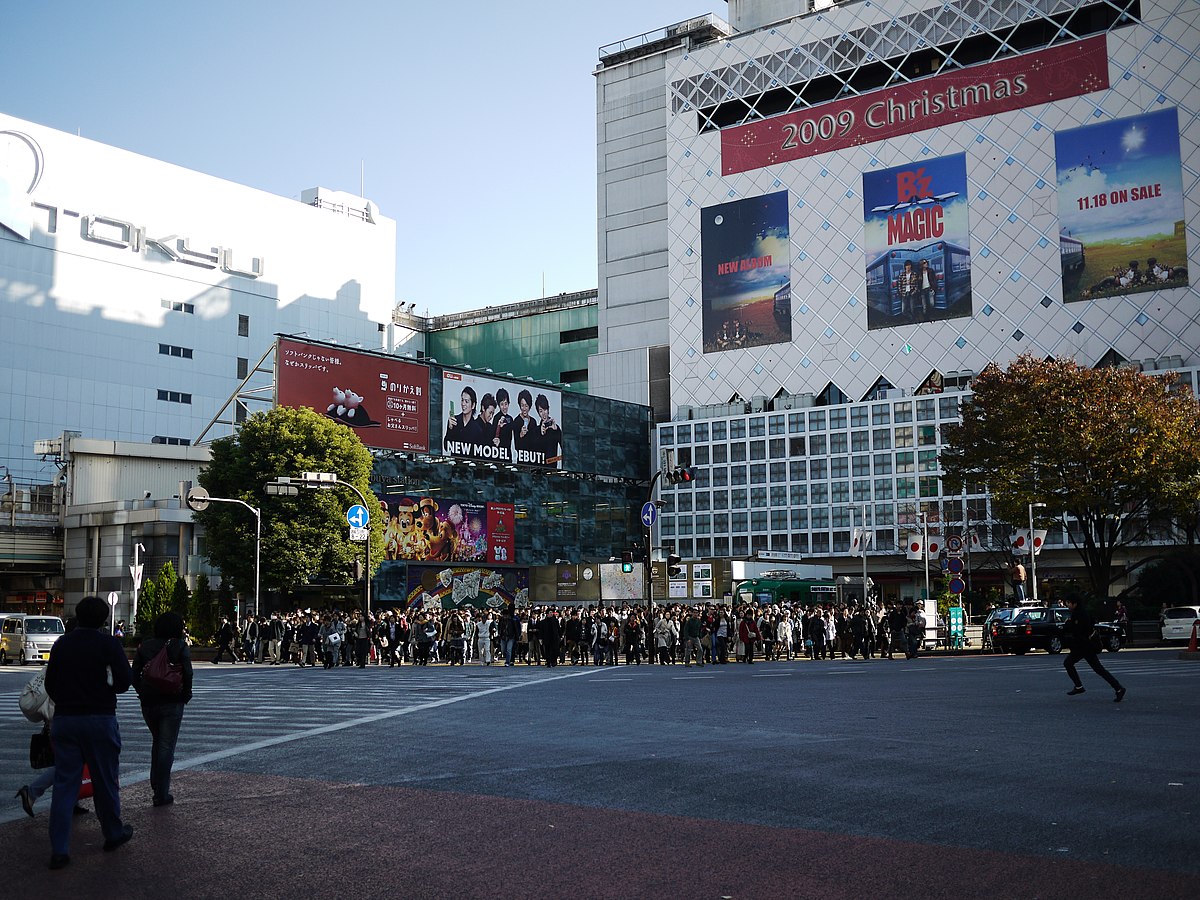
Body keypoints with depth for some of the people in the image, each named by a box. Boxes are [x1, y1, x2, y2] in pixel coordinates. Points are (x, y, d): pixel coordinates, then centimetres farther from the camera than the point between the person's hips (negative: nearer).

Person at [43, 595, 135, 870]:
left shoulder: (61, 644, 6)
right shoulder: (108, 644, -9)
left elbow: (50, 684, 11)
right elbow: (124, 681, -11)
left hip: (63, 720, 4)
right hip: (100, 719, -4)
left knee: (64, 784, 6)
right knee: (105, 781, 11)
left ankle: (59, 850, 2)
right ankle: (113, 834, 27)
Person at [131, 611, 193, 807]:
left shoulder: (145, 646, 6)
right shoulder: (180, 646, -6)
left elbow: (135, 674, 5)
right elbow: (187, 673, -13)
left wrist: (142, 693, 13)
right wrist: (185, 695, 0)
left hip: (148, 703, 4)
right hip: (172, 703, -4)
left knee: (158, 741, 24)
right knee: (166, 747, 2)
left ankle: (156, 783, 24)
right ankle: (161, 794, 3)